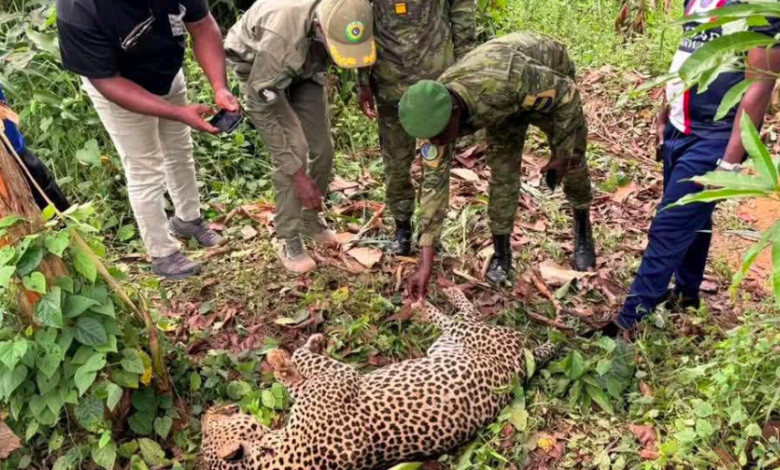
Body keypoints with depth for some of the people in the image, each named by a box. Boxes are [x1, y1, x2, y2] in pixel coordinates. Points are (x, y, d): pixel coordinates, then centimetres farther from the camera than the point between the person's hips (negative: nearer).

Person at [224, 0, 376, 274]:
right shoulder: (281, 38, -44)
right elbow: (260, 107, -33)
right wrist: (297, 174, -32)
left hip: (305, 68, 5)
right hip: (256, 67, -5)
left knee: (322, 149, 2)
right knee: (294, 151, -17)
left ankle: (310, 218, 26)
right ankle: (289, 241, -2)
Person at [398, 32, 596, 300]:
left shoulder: (501, 82, -49)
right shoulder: (434, 114, -32)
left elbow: (566, 92, -30)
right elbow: (434, 183, -24)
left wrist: (563, 155, -21)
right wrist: (426, 263, -23)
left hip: (551, 71, -2)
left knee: (571, 160, 6)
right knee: (502, 172, -7)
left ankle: (583, 232, 31)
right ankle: (501, 253, 11)